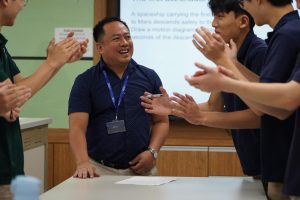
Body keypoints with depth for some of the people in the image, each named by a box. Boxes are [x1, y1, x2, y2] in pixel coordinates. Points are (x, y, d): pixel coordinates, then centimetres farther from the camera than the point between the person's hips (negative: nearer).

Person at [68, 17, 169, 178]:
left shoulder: (149, 77, 7)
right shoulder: (85, 81, 0)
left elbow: (161, 121, 11)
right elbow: (77, 127, -10)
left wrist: (152, 152, -6)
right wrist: (83, 163, -26)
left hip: (141, 170, 2)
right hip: (99, 170, -2)